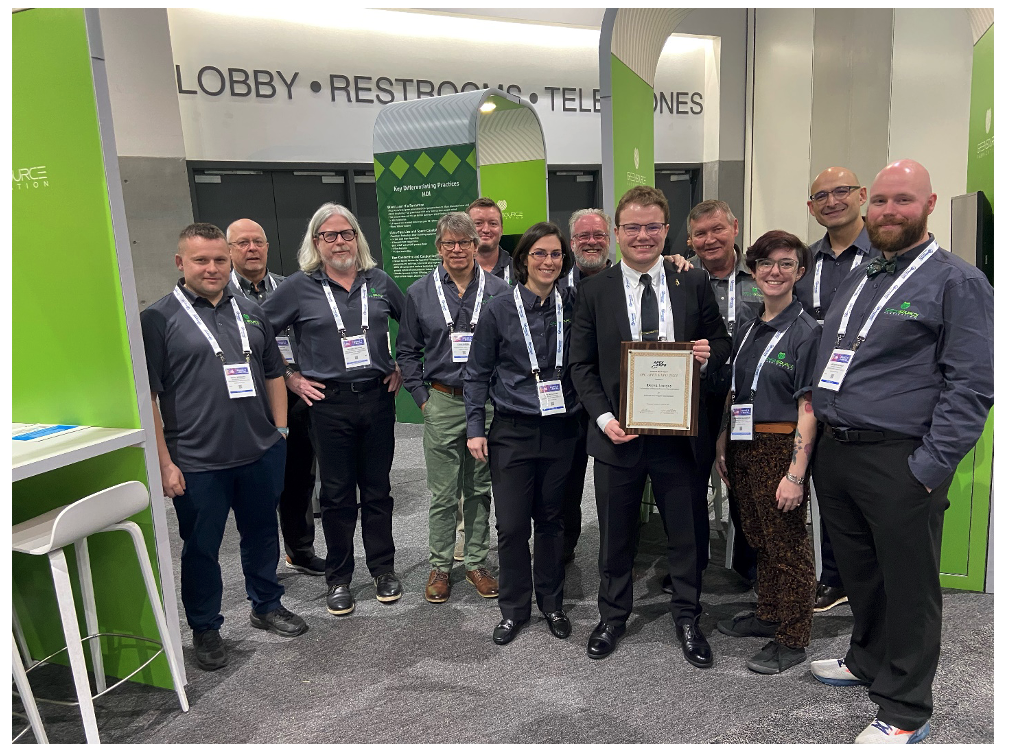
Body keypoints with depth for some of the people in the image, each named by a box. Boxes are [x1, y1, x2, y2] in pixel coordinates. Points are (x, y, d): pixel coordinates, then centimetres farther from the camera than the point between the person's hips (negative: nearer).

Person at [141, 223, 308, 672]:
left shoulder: (250, 313, 10)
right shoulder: (159, 319, -5)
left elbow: (274, 374, 16)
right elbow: (147, 396, -7)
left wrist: (279, 432, 9)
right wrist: (164, 462, -11)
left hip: (261, 453, 4)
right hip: (197, 462, -4)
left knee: (262, 533, 18)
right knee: (201, 547, 10)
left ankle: (267, 606, 38)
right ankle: (205, 629, 30)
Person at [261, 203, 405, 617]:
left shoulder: (379, 282, 6)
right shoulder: (298, 287, -2)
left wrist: (403, 367, 10)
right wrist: (290, 378, -1)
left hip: (378, 397, 2)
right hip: (328, 403, -2)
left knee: (377, 489, 12)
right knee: (337, 494, 8)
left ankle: (383, 568, 27)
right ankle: (338, 578, 23)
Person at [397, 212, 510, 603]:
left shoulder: (498, 290, 2)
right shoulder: (420, 293, 3)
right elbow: (406, 350, 8)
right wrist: (422, 396, 1)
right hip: (442, 403, 0)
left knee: (480, 489, 12)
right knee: (443, 493, 6)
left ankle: (477, 562, 27)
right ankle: (440, 566, 22)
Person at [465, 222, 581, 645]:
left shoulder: (574, 306, 2)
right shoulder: (499, 311, -2)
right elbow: (478, 373, 2)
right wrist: (475, 428, -1)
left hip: (560, 431, 2)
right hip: (512, 432, -1)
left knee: (551, 519, 13)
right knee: (512, 524, 2)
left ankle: (551, 603, 31)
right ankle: (514, 608, 22)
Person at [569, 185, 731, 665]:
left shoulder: (694, 284, 2)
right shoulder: (594, 291, 0)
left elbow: (721, 343, 10)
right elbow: (581, 364, 0)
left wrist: (709, 353, -14)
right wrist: (603, 417, -12)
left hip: (678, 432, 1)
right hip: (617, 433, 0)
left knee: (685, 533, 14)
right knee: (616, 535, 15)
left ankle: (687, 618, 36)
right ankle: (612, 616, 36)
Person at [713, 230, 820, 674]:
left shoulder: (806, 332, -9)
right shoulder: (745, 332, 11)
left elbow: (808, 408, -14)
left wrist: (796, 473, -17)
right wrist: (721, 448, 11)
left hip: (780, 449, -7)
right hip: (743, 447, 7)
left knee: (788, 545, 4)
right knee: (758, 538, 18)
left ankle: (792, 639, 19)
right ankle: (768, 615, 35)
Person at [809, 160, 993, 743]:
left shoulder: (958, 282, -6)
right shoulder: (856, 280, 16)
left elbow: (972, 385, -12)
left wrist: (929, 469, -16)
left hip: (900, 462, -6)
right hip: (835, 453, 6)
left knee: (909, 586, 6)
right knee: (858, 573, 20)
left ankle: (904, 712, 22)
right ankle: (869, 661, 42)